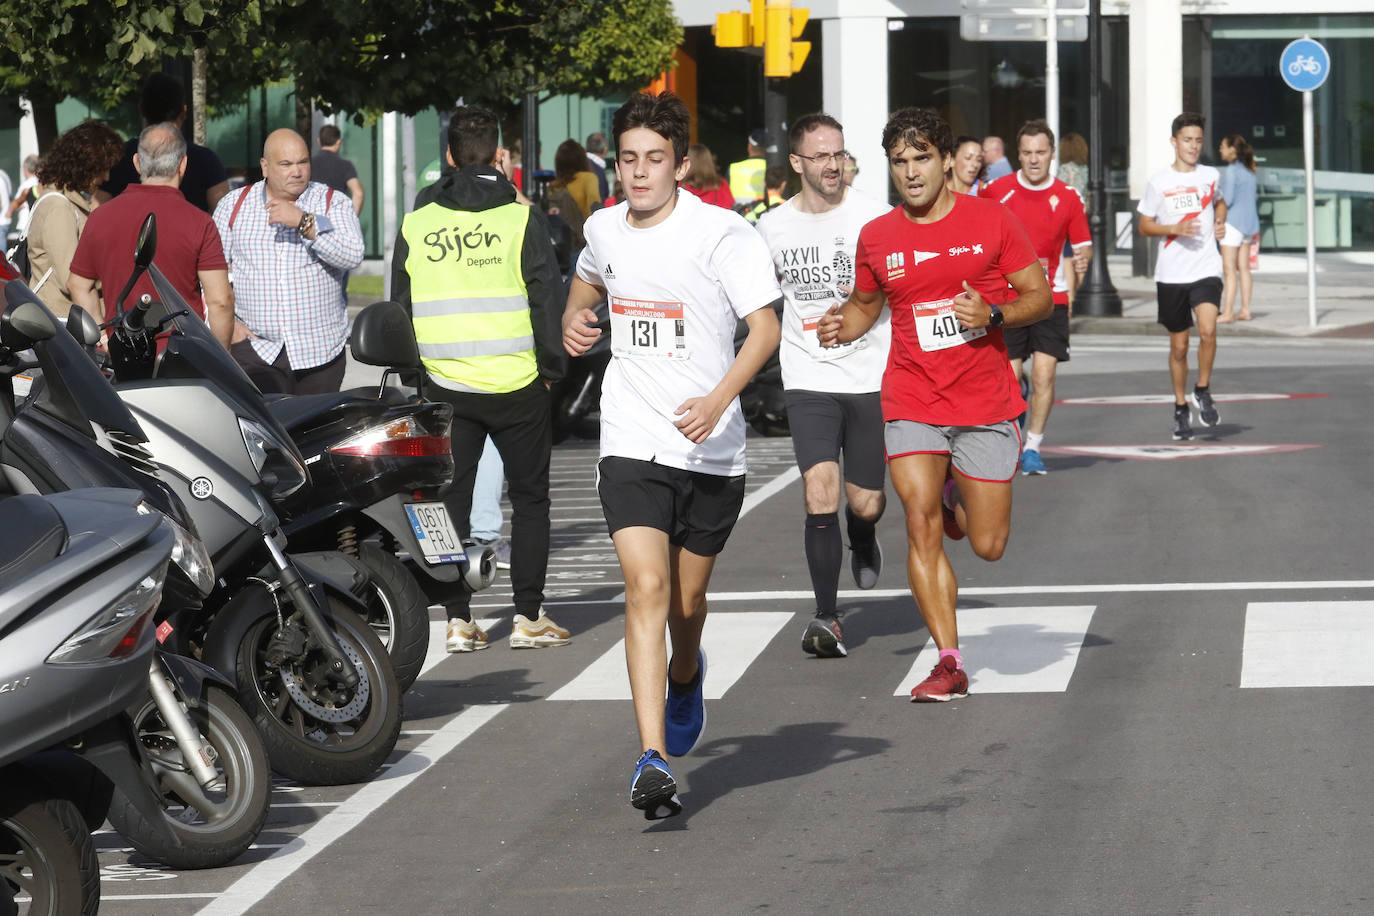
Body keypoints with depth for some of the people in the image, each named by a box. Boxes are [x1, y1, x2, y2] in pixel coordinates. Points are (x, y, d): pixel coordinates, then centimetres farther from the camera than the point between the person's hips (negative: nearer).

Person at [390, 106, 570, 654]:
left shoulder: (416, 223, 4)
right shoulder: (520, 217, -6)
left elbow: (400, 307, 9)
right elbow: (547, 297, -6)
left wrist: (415, 376, 18)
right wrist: (551, 367, 4)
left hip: (445, 384, 2)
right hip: (515, 383, -2)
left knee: (452, 499, 10)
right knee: (529, 497, 9)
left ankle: (458, 619, 7)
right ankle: (528, 617, 7)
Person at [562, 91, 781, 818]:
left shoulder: (723, 233, -9)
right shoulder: (604, 230, 5)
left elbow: (765, 328, -12)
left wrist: (718, 400, -26)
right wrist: (574, 319, 8)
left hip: (712, 449, -1)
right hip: (632, 444, 1)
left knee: (686, 599, 13)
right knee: (646, 588, -16)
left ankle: (685, 677, 50)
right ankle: (653, 759, -22)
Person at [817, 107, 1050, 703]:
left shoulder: (991, 221, -3)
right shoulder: (876, 238, 3)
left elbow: (1040, 295, 2)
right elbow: (866, 303, 19)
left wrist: (994, 314, -17)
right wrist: (844, 326, -3)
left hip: (985, 405, -1)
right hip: (911, 403, 1)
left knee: (988, 545, 3)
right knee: (921, 524, -15)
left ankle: (959, 497, 40)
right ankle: (949, 664, -8)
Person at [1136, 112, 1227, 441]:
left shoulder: (1210, 176, 7)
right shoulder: (1158, 182, 1)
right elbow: (1145, 226, 6)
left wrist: (1220, 222, 7)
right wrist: (1174, 229, -11)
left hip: (1206, 269, 0)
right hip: (1171, 274, 0)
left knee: (1208, 331, -21)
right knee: (1179, 346, 6)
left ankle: (1203, 392, 0)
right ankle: (1180, 407, 24)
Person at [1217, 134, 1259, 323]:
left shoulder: (1231, 171, -13)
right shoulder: (1249, 171, 12)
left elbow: (1227, 199, -18)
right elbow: (1255, 195, 16)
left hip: (1233, 221, -8)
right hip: (1249, 222, 8)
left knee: (1229, 269, -7)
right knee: (1244, 268, 11)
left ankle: (1227, 312, -9)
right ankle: (1245, 310, 11)